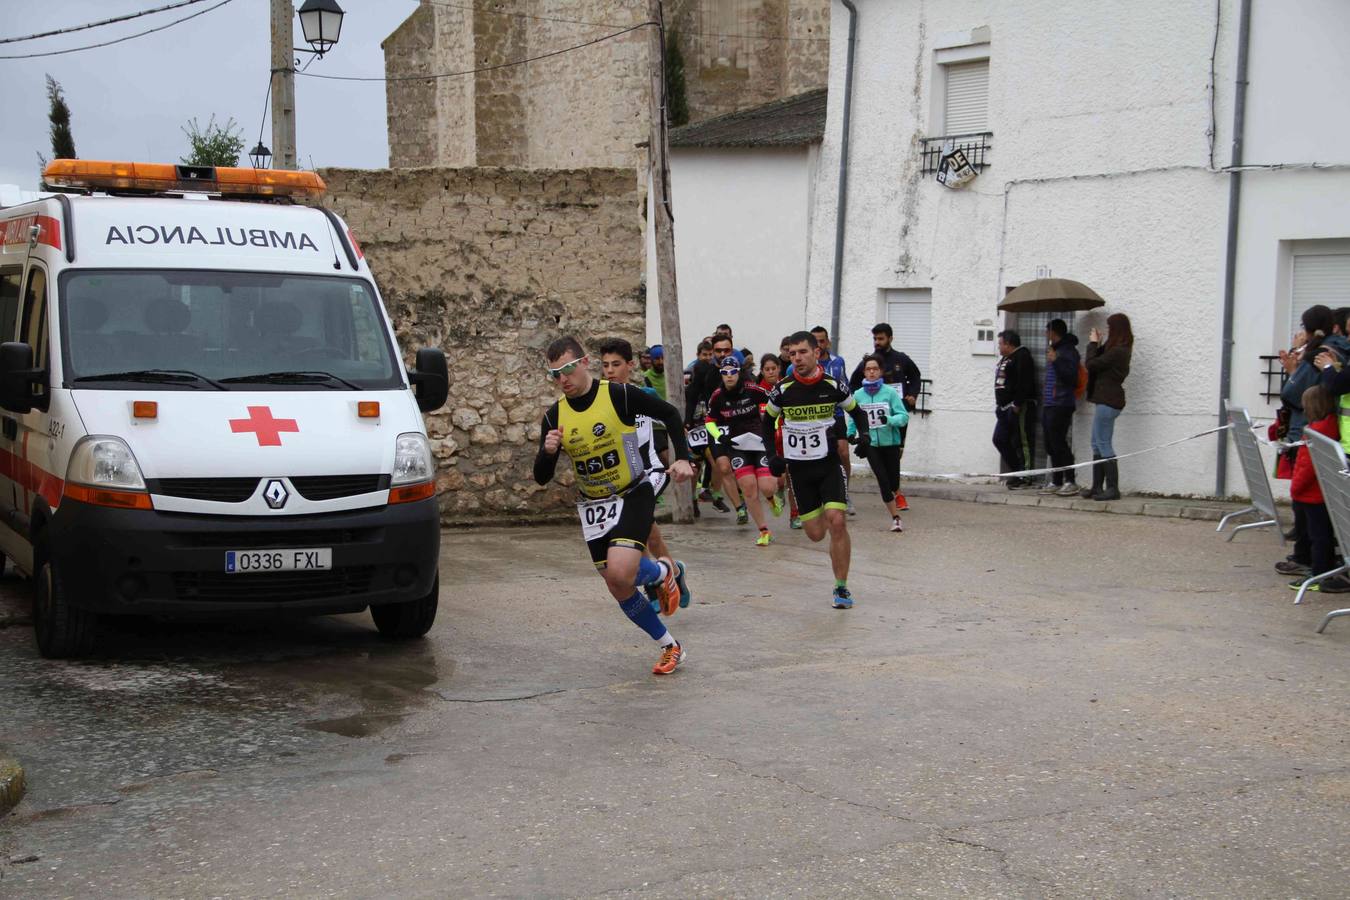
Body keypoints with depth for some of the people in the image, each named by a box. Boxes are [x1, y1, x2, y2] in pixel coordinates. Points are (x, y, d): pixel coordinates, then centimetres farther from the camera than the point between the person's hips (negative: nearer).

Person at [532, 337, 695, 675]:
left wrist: (682, 457, -14)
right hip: (593, 506, 5)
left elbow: (670, 414, -2)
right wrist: (548, 452, -21)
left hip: (633, 495, -5)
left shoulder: (619, 395, -15)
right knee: (620, 590, 6)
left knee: (620, 572, -27)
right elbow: (542, 478, -1)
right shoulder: (554, 416, -3)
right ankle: (670, 647, 25)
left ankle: (664, 571, 8)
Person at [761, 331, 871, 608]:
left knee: (837, 523, -18)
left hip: (829, 464, -1)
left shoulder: (833, 386, -5)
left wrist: (864, 435, -6)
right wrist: (772, 454, 0)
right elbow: (766, 422, 11)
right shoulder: (783, 390, -5)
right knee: (816, 534, 2)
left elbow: (857, 411, 13)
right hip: (798, 468, 1)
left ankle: (841, 588, -6)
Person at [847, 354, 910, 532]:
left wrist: (889, 420, -28)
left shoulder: (890, 392, -7)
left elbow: (904, 416, -10)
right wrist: (851, 433, -8)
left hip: (890, 442, 0)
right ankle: (895, 517, -1)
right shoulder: (858, 395, -1)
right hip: (870, 444, 0)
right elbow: (853, 418, 8)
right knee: (883, 479, -9)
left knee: (893, 482, 7)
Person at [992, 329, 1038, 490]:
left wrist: (1017, 405, -23)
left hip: (1019, 407, -11)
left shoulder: (1022, 357, -10)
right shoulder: (1005, 359, 20)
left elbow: (1024, 384, -20)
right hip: (1005, 408, 11)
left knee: (1023, 442, -7)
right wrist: (999, 405, 17)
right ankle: (1017, 472, 17)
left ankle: (1025, 477, -5)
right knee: (1000, 440, 10)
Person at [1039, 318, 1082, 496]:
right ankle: (1056, 482, 14)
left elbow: (1071, 377, -19)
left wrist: (1056, 361, -24)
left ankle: (1070, 482, -8)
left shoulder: (1068, 351, -9)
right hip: (1049, 406, 10)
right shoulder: (1055, 350, 20)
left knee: (1059, 444, -11)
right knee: (1051, 446, 10)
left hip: (1061, 406, -10)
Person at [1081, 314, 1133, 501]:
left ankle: (1113, 488, -6)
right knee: (1097, 444, 13)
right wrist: (1097, 344, 8)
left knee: (1103, 445, -7)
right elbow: (1100, 363, 16)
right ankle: (1097, 487, 16)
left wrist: (1093, 343, -2)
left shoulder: (1117, 351, -18)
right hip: (1106, 400, 10)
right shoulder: (1120, 350, 13)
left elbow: (1091, 364, -16)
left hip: (1108, 401, -10)